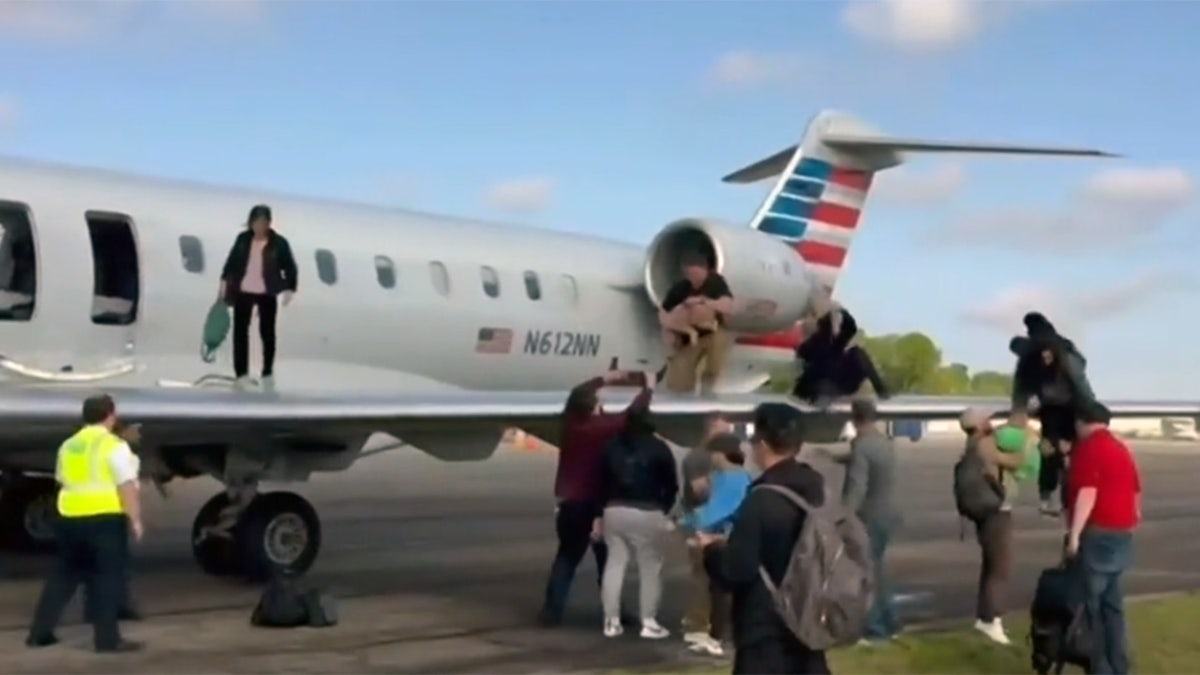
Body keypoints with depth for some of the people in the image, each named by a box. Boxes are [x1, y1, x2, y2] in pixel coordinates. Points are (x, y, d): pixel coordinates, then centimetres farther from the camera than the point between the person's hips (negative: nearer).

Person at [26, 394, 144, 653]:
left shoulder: (69, 445, 13)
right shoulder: (114, 445, -9)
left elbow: (62, 482, 20)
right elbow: (127, 487, -12)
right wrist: (135, 519, -9)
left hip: (70, 517, 7)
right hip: (105, 517, -7)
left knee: (63, 575, 15)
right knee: (107, 578, -1)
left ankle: (40, 632, 17)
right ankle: (107, 638, -1)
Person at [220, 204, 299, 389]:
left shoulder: (279, 242, -9)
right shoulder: (243, 239, 0)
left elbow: (290, 267, -6)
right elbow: (232, 260, 10)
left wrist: (289, 290, -14)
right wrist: (224, 280, 9)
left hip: (267, 294, -3)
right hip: (243, 291, 3)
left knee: (267, 332, 5)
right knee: (240, 331, 3)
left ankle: (268, 373, 16)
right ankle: (241, 373, 11)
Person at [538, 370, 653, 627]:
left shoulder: (569, 422, -2)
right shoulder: (606, 427, -15)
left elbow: (579, 394, 17)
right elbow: (634, 412, -2)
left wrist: (605, 379, 24)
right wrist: (648, 388, 15)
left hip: (568, 503, 4)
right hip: (594, 505, -4)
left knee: (566, 557, 11)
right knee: (607, 559, 9)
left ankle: (552, 610, 3)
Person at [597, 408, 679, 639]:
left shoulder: (611, 446, 9)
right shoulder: (659, 448, 0)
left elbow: (600, 480, 8)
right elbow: (671, 484, -1)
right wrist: (664, 509, 11)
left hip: (614, 510, 4)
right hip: (647, 513, -4)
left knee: (615, 563, 9)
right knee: (650, 566, 4)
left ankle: (611, 621, 8)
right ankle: (649, 623, 2)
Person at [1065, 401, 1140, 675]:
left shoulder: (1087, 449, -10)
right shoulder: (1122, 448, 17)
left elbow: (1087, 493, -21)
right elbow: (1136, 491, 21)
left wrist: (1074, 533, -24)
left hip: (1098, 534, -9)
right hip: (1121, 534, 9)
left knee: (1090, 604, -4)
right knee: (1112, 603, 13)